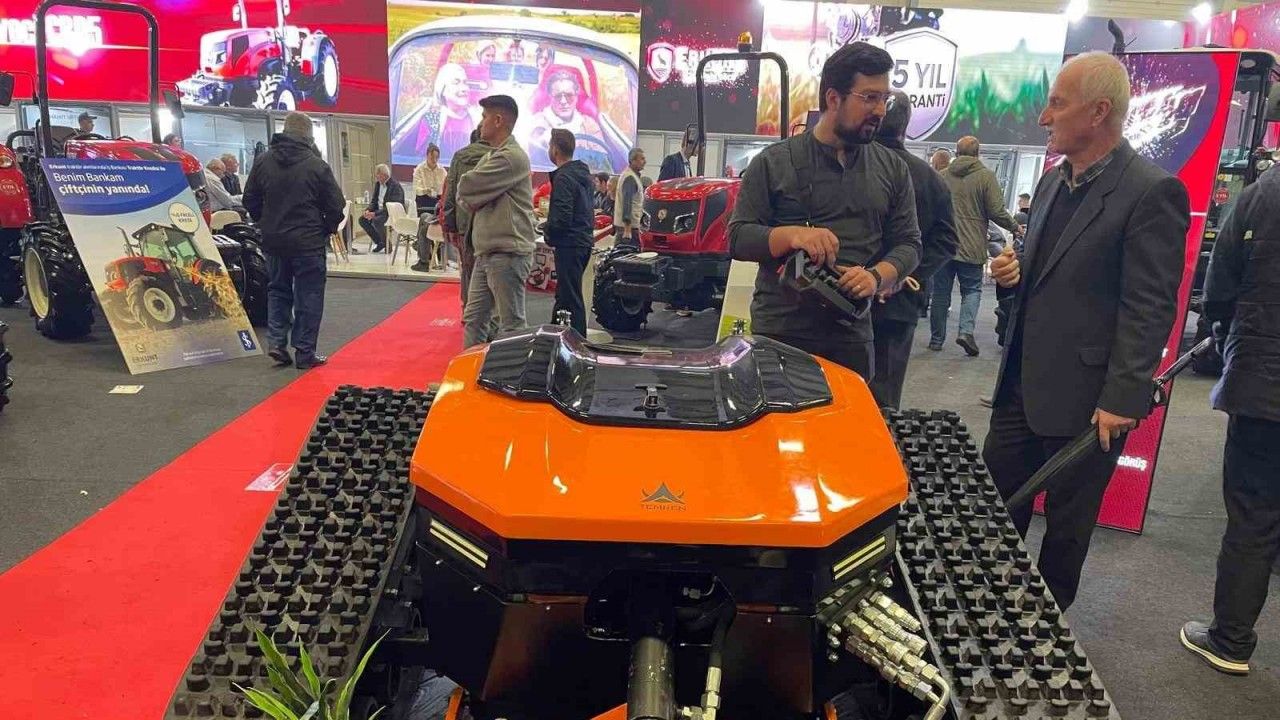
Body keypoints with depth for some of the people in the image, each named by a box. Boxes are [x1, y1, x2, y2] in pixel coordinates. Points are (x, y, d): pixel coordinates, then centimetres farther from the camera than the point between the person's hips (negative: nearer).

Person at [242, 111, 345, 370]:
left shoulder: (264, 161, 3)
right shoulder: (316, 165, -12)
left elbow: (250, 199, 10)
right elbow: (336, 205, -9)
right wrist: (327, 229, 8)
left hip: (274, 240, 5)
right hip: (308, 242, -4)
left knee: (278, 290, 19)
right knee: (308, 296, 3)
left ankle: (276, 341, 10)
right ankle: (305, 353, 5)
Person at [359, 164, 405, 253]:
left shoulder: (395, 186, -18)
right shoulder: (378, 184, 9)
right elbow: (374, 201, 16)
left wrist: (375, 213, -30)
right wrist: (368, 210, -7)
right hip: (379, 211, 9)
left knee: (376, 220, -33)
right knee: (362, 219, -7)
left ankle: (387, 244, -12)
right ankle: (379, 242, 4)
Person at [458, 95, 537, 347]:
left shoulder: (511, 157, -14)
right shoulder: (494, 155, 18)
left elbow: (465, 189, -17)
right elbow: (469, 194, 14)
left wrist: (472, 198, 3)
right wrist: (474, 200, -6)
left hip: (507, 254, -10)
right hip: (486, 252, 10)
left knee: (512, 324, -3)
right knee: (474, 319, 14)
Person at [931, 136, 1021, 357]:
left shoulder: (941, 175, 5)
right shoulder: (986, 176, -4)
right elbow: (997, 212, -7)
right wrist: (1015, 227, 11)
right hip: (971, 247, -2)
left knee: (941, 293, 8)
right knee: (972, 290, 8)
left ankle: (936, 338, 12)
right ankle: (966, 330, -11)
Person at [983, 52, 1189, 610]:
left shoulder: (1151, 192, -15)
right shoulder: (1053, 181, 10)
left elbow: (1150, 308, -17)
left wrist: (1123, 398, -20)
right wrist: (1017, 271, 0)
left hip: (1083, 397, -7)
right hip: (1022, 384, 7)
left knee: (1067, 522, 12)